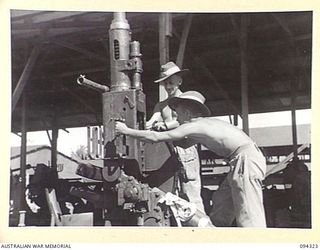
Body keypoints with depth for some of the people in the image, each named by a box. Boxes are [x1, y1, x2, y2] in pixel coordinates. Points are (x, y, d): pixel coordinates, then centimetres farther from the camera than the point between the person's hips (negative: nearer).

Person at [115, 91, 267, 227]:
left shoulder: (192, 126, -9)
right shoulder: (205, 123, 19)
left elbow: (155, 138, -9)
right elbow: (184, 143, 34)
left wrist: (126, 131, 0)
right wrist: (163, 129, 26)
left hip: (247, 159, -10)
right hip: (243, 159, 10)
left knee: (248, 214, -10)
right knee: (221, 202, 16)